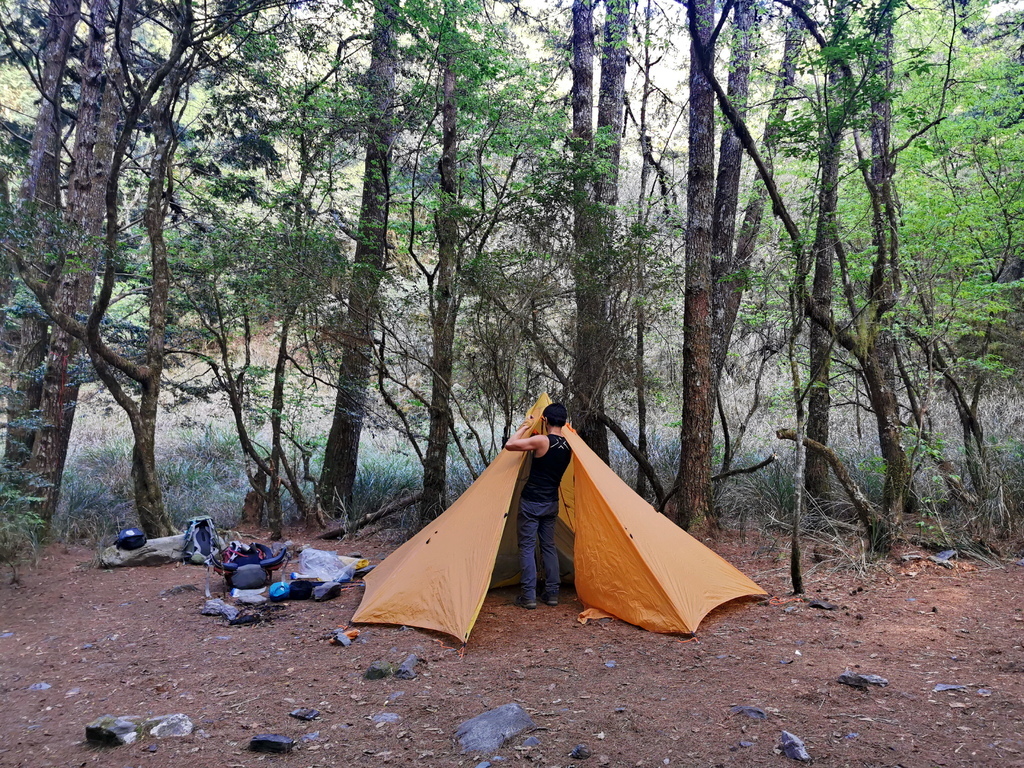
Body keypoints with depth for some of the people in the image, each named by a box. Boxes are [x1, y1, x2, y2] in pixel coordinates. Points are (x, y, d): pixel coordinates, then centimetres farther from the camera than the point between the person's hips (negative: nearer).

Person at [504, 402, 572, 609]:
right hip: (551, 503, 6)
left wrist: (525, 427, -4)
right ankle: (552, 593, 16)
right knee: (549, 546, 15)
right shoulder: (568, 446, 4)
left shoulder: (541, 441, -17)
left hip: (531, 502, -6)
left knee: (527, 546, 0)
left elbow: (509, 445, -18)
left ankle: (528, 596, -1)